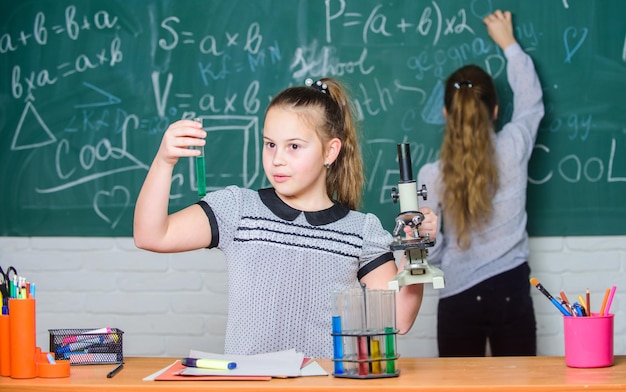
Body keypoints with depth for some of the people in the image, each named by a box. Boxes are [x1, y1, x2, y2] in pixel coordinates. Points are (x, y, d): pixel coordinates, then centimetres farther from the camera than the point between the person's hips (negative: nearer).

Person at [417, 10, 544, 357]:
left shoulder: (431, 176, -10)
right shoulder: (513, 150, -7)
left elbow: (427, 250, -9)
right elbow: (531, 101, 13)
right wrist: (509, 44, 23)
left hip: (459, 300, -1)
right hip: (512, 292, 1)